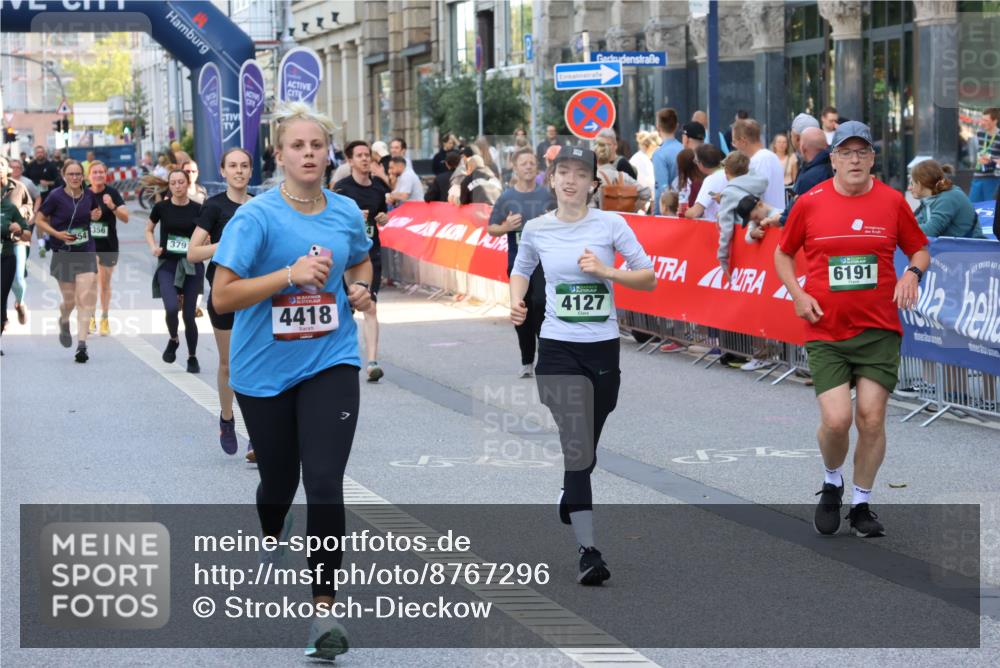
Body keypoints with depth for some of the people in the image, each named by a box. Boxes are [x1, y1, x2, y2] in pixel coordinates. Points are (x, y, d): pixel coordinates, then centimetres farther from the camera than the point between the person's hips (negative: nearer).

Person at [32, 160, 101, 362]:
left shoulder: (89, 195, 2)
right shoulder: (55, 196, -9)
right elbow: (39, 220, -3)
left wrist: (96, 215, -2)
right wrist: (56, 233, -17)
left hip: (86, 252, 2)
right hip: (63, 254, -2)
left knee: (86, 298, -11)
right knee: (69, 299, 7)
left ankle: (82, 345, -11)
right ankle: (64, 321, 44)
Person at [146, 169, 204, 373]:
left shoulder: (197, 209, -1)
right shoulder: (161, 207, 0)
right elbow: (149, 230, 14)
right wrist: (153, 246, -4)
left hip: (191, 266, 0)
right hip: (167, 264, 0)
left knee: (189, 315, 2)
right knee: (171, 308, -20)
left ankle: (192, 358, 22)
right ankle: (173, 340, 12)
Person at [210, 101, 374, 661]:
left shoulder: (347, 212, 1)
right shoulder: (256, 217, -13)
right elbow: (223, 297, -18)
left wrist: (361, 288, 1)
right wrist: (289, 274, -27)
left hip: (330, 363, 1)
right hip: (265, 369, -1)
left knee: (325, 483, -13)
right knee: (279, 478, 16)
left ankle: (324, 610, -9)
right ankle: (271, 543, 52)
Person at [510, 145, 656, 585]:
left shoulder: (610, 224, -2)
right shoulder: (536, 229, 3)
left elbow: (649, 278, 0)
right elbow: (521, 270, 22)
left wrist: (606, 271, -15)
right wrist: (516, 302, 3)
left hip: (603, 346, 1)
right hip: (558, 347, -1)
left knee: (588, 445, 14)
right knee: (575, 445, -12)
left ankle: (569, 498, 47)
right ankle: (587, 549, -12)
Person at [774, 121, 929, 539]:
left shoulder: (892, 201, 2)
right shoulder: (810, 203, 0)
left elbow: (919, 249, 14)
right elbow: (783, 254, 13)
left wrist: (912, 273, -8)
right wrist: (797, 295, -2)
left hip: (879, 331, 1)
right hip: (825, 332, -1)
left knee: (871, 420, -3)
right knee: (836, 419, -12)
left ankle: (862, 504, 17)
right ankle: (832, 485, 19)